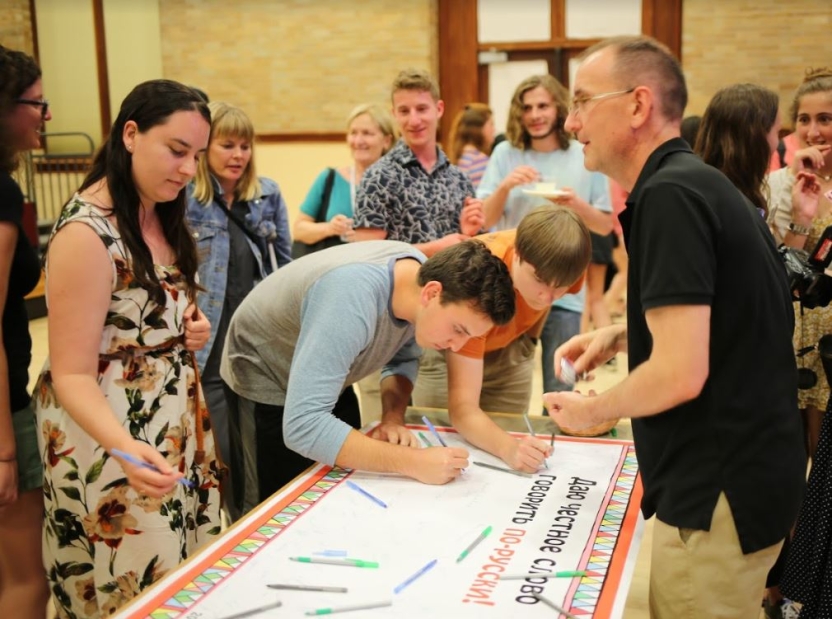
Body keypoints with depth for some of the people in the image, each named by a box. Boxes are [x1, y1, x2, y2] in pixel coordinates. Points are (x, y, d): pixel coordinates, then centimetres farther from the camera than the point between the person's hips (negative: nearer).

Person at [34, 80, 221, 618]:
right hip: (114, 437, -8)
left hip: (177, 420, 8)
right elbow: (72, 375, -22)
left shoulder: (160, 214, 4)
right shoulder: (86, 233, -22)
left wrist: (191, 327, -1)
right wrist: (125, 447, -39)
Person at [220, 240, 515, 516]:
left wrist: (394, 418, -19)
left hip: (327, 381, 7)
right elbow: (302, 426, -45)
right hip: (265, 382, -6)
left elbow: (403, 358, -1)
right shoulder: (353, 299, -41)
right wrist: (414, 462, -44)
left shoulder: (423, 272, -19)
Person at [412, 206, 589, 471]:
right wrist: (509, 448, -59)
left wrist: (529, 338, 8)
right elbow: (462, 409, -43)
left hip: (509, 349, 4)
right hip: (443, 349, -4)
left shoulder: (555, 263, -29)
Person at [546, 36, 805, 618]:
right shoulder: (697, 181, 10)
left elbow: (680, 374, -26)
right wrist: (621, 335, 10)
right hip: (745, 469, 10)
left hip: (720, 490, -9)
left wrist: (590, 411, -8)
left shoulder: (669, 194, -21)